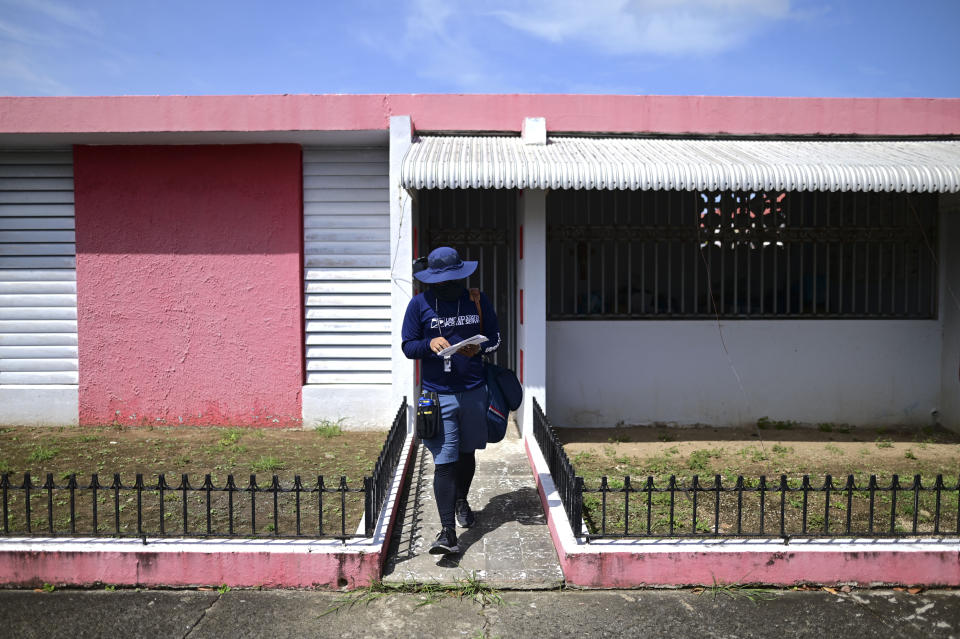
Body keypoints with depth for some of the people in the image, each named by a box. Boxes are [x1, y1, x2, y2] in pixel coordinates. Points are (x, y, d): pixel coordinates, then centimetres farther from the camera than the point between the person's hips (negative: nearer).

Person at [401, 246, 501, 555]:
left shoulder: (478, 301, 3)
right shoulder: (419, 304, -1)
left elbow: (495, 337, 11)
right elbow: (407, 346, 2)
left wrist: (479, 347, -11)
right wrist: (430, 344, -19)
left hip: (473, 391, 3)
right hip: (438, 395, -2)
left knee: (467, 453, 18)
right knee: (444, 461, -8)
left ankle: (461, 501, 45)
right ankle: (447, 531, -5)